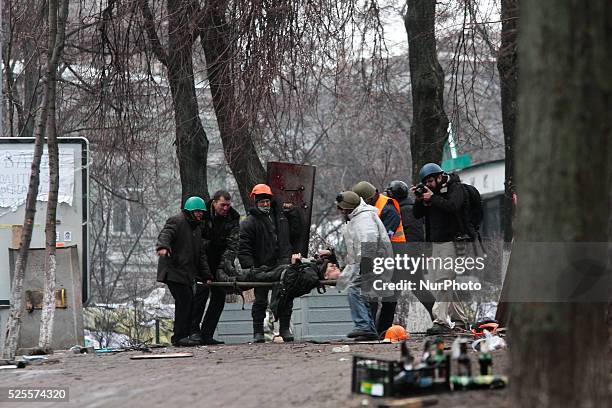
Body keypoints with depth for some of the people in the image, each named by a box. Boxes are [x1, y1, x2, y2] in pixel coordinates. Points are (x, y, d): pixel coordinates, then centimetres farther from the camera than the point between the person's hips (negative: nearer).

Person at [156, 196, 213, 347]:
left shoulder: (197, 228, 23)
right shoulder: (177, 221, -4)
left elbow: (201, 255, 26)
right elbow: (165, 234, -23)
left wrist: (206, 275, 21)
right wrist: (163, 246, -46)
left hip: (188, 273, 9)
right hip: (173, 271, -9)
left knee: (190, 303, 5)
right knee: (184, 301, -16)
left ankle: (185, 335, 12)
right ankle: (179, 337, -13)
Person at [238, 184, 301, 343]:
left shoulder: (281, 216, 14)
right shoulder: (250, 222, -3)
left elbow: (294, 232, 22)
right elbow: (243, 248, -7)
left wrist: (292, 213, 14)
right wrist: (249, 266, -18)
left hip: (283, 264, 4)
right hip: (262, 267, -4)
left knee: (287, 299, 5)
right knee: (260, 301, 2)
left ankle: (285, 329, 16)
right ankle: (258, 332, 9)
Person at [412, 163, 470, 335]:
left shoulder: (455, 187, -4)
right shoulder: (430, 191, 15)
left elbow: (453, 206, -23)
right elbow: (417, 214, 13)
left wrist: (432, 198, -18)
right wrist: (420, 200, -3)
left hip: (451, 242, -8)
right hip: (436, 243, 8)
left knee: (444, 280, -15)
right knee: (437, 280, 9)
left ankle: (441, 321, -19)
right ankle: (460, 318, 17)